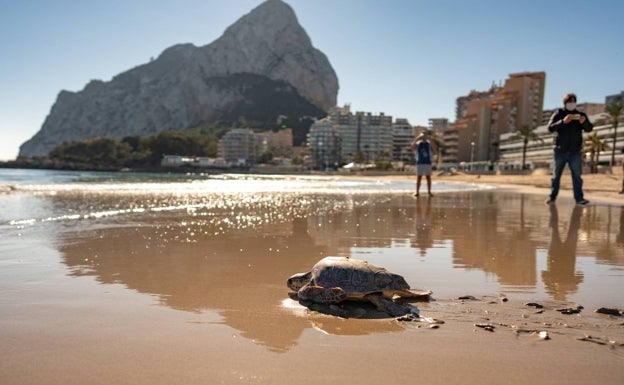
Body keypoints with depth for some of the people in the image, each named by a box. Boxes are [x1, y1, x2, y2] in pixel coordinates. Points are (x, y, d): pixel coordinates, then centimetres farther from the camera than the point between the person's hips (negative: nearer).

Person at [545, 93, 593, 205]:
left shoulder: (580, 115, 6)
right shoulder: (558, 114, 1)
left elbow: (589, 128, -4)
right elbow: (550, 128, -12)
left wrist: (584, 122, -26)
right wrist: (563, 121, -27)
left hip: (575, 152, 1)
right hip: (560, 151, -1)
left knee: (577, 175, -2)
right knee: (556, 175, 6)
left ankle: (579, 198, -2)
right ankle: (552, 197, 13)